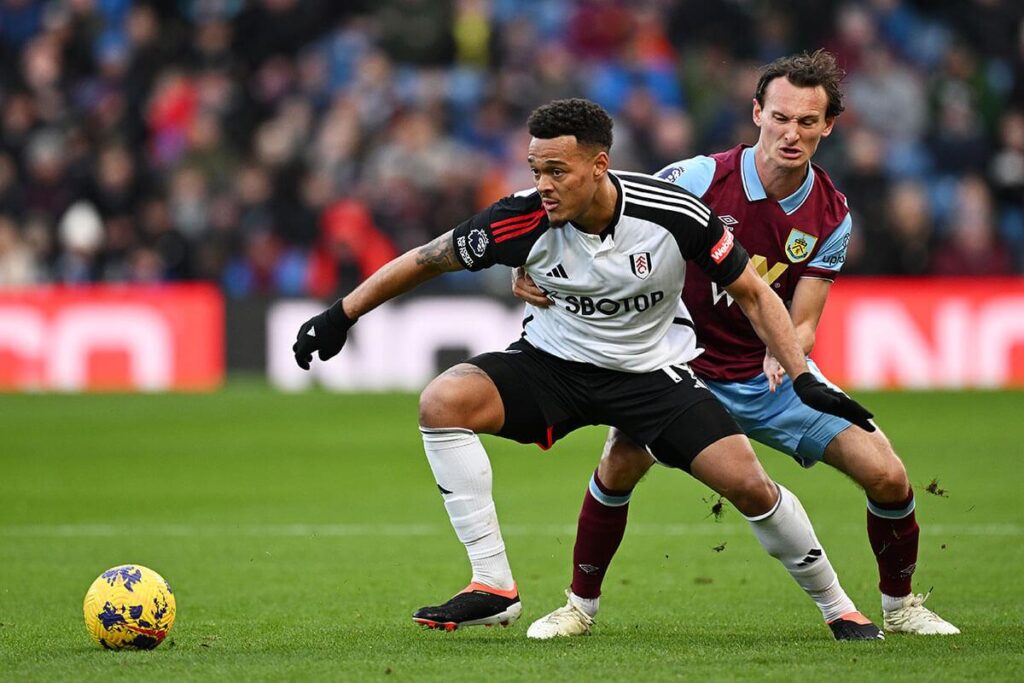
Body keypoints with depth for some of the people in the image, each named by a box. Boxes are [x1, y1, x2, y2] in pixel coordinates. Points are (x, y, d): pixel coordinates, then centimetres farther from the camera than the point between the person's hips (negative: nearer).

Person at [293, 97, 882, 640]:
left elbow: (754, 294, -9)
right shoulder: (524, 220, -22)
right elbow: (427, 259, -6)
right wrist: (341, 315, -3)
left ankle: (836, 606, 12)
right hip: (553, 364, 1)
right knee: (443, 401, -25)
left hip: (655, 370, -1)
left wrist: (805, 378, -15)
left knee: (748, 485, -16)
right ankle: (495, 589, -20)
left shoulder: (674, 215, -23)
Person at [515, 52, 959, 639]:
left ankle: (900, 606, 16)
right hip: (685, 367, -2)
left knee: (887, 476, -10)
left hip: (774, 376, 2)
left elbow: (803, 325, -9)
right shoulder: (699, 179, -18)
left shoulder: (831, 217, -8)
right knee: (620, 464, -25)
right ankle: (581, 607, -1)